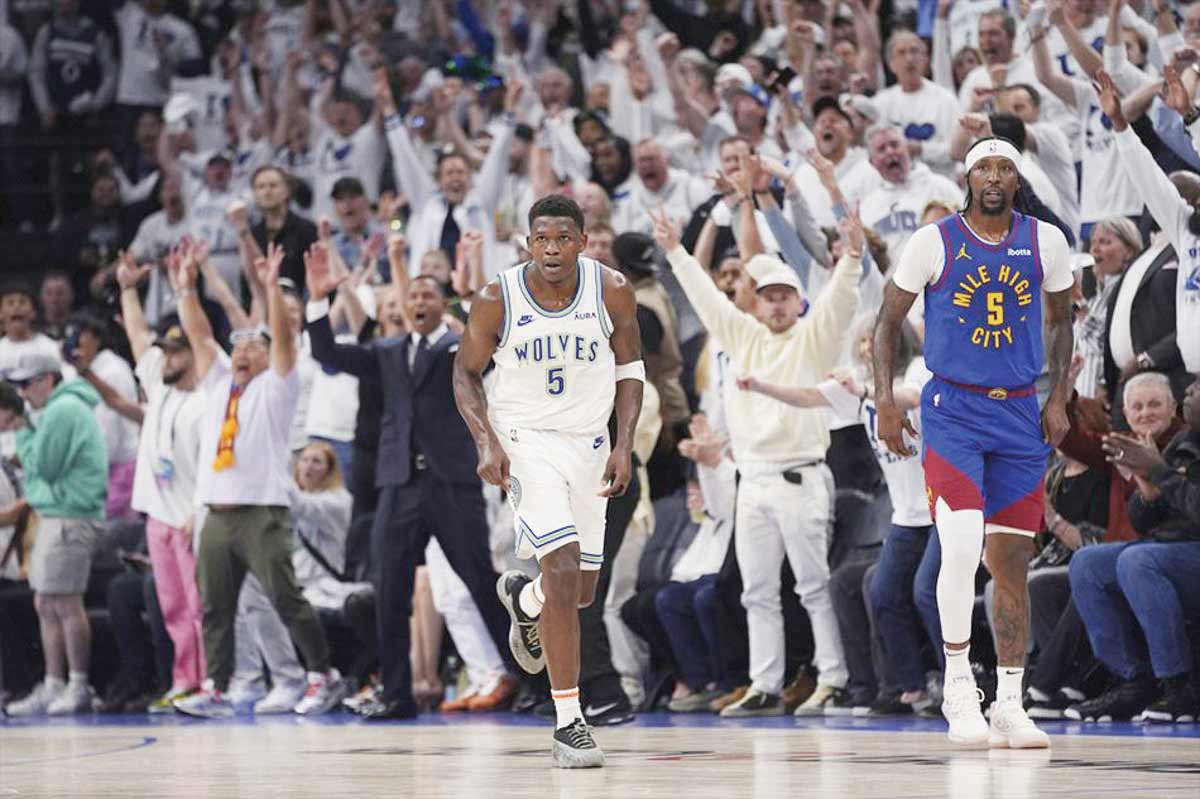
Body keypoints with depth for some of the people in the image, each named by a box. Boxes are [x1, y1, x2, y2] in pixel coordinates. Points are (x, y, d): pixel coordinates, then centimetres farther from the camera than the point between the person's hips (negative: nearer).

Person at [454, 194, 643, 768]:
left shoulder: (612, 292, -8)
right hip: (524, 441, -4)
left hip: (587, 443, 4)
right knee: (562, 566, -21)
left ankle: (523, 599, 52)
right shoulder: (498, 300, -14)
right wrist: (487, 444, -13)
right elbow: (466, 373, 0)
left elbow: (629, 369, 5)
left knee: (582, 591, 12)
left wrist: (623, 446, -5)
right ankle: (568, 722, -17)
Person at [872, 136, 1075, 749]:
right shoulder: (933, 243, -4)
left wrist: (1059, 398, 6)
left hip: (1019, 414, 3)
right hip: (952, 411, -3)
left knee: (1011, 561, 5)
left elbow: (1061, 320, 16)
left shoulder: (1045, 242, 3)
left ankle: (1008, 704, 12)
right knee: (961, 547, -19)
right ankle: (958, 686, -4)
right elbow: (888, 320, 4)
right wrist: (885, 400, -6)